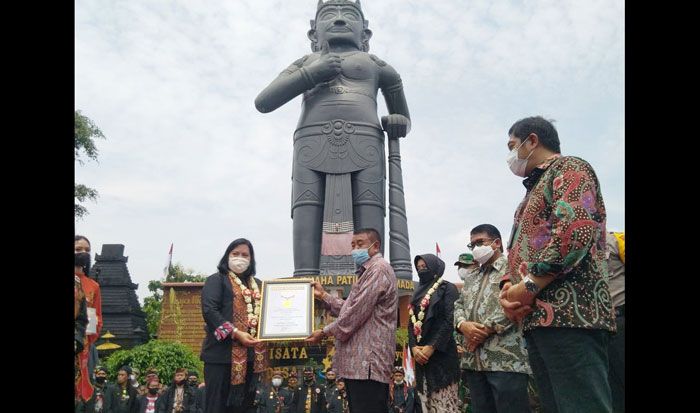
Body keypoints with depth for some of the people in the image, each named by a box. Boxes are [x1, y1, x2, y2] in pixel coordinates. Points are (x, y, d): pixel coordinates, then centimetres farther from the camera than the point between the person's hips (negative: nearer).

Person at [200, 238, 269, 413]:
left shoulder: (258, 285, 20)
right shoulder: (216, 280, 2)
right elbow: (209, 310, -12)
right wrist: (235, 333, -20)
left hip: (252, 355, 6)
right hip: (223, 353, -5)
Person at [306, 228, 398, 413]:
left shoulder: (378, 269, -12)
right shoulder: (368, 272, 24)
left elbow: (356, 312, -18)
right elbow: (349, 308, 21)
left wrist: (325, 332, -8)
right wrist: (323, 295, 13)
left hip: (368, 362, -11)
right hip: (359, 362, 11)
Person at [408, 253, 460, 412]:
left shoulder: (447, 288, 1)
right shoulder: (417, 293, 19)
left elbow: (450, 320, -10)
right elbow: (411, 323, 12)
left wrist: (431, 347, -17)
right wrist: (414, 347, -5)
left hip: (441, 352, -6)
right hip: (420, 353, 6)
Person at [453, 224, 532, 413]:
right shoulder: (470, 277, 25)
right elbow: (459, 305, 20)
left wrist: (486, 329, -14)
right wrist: (463, 325, -3)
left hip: (506, 359, -7)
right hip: (473, 360, 7)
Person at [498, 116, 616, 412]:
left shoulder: (568, 168, 1)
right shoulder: (535, 189, 29)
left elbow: (576, 231, -18)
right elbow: (518, 250, 26)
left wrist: (529, 286, -16)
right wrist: (508, 288, 6)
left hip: (569, 312, -9)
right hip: (539, 315, 10)